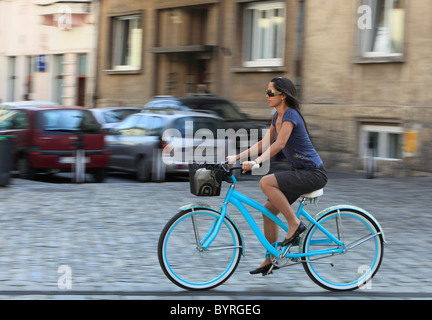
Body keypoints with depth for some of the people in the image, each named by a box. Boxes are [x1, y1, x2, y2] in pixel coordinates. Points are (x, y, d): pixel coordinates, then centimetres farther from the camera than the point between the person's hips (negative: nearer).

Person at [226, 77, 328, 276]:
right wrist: (237, 157, 6)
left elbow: (279, 144, -29)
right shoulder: (277, 116, 11)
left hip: (313, 173, -9)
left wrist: (256, 162, -39)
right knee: (269, 210, 6)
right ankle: (270, 260, 15)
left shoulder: (290, 115, -17)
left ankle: (295, 224, -13)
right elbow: (264, 143, 14)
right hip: (299, 171, 9)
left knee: (266, 182, -26)